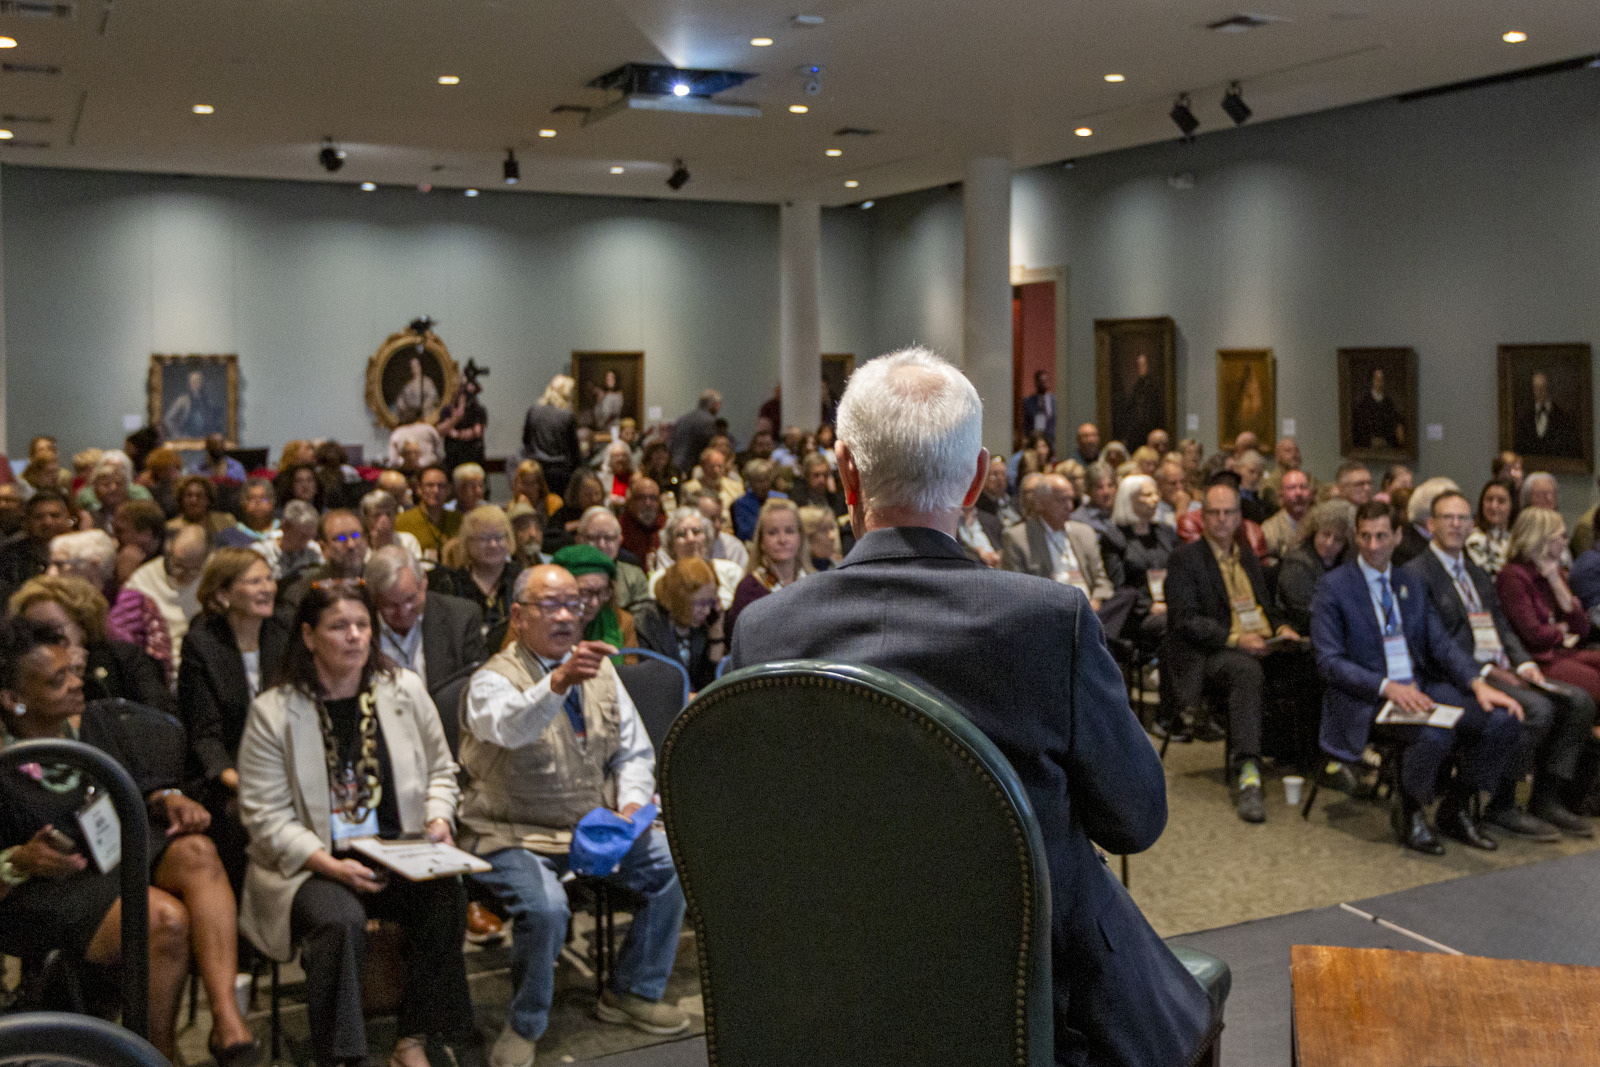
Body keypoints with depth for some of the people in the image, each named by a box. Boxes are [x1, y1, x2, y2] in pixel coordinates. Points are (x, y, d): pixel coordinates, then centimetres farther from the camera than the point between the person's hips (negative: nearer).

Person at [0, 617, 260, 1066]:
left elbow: (143, 781, 15)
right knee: (165, 917, -32)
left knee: (196, 852, -28)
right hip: (47, 892, -5)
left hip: (123, 852, 6)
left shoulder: (97, 719, 6)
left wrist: (169, 799, -7)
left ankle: (227, 1019, -34)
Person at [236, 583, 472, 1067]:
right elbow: (266, 816, -6)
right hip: (309, 866, -3)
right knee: (340, 919, -34)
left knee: (447, 897, -26)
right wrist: (331, 865, -19)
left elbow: (440, 768, 18)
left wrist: (439, 818, -3)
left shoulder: (405, 690, 7)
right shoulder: (272, 712, -4)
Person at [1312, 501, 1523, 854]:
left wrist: (1478, 684, -6)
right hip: (1366, 698, -6)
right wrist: (1387, 687, -22)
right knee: (1435, 733, -35)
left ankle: (1455, 809, 5)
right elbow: (1330, 662, -10)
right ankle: (1409, 812, -6)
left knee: (1503, 719, -16)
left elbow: (1440, 644, 12)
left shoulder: (1411, 584, 17)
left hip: (1419, 686, 6)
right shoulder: (1334, 586, -3)